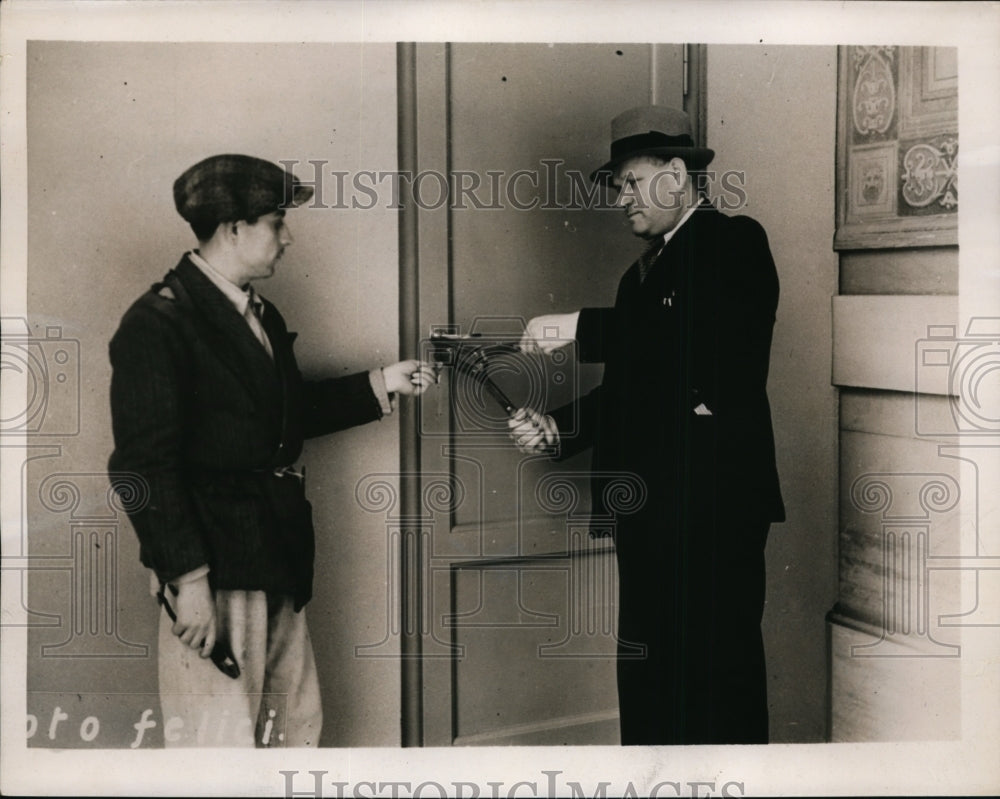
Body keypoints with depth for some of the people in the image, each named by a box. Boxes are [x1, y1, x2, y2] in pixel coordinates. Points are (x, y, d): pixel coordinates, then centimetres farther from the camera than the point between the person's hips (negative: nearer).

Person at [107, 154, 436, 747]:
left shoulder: (262, 315, 14)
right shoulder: (159, 322, -14)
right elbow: (145, 465, -18)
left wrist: (382, 385, 18)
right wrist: (186, 579, -21)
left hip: (280, 558, 9)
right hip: (214, 567, -9)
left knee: (296, 728, 17)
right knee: (222, 738, -3)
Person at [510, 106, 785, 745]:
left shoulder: (735, 242, -3)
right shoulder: (643, 271, 22)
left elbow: (709, 337, -23)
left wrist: (582, 329, -21)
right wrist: (557, 429, 2)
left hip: (715, 503, -8)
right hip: (648, 507, 8)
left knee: (720, 677, -4)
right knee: (646, 678, 11)